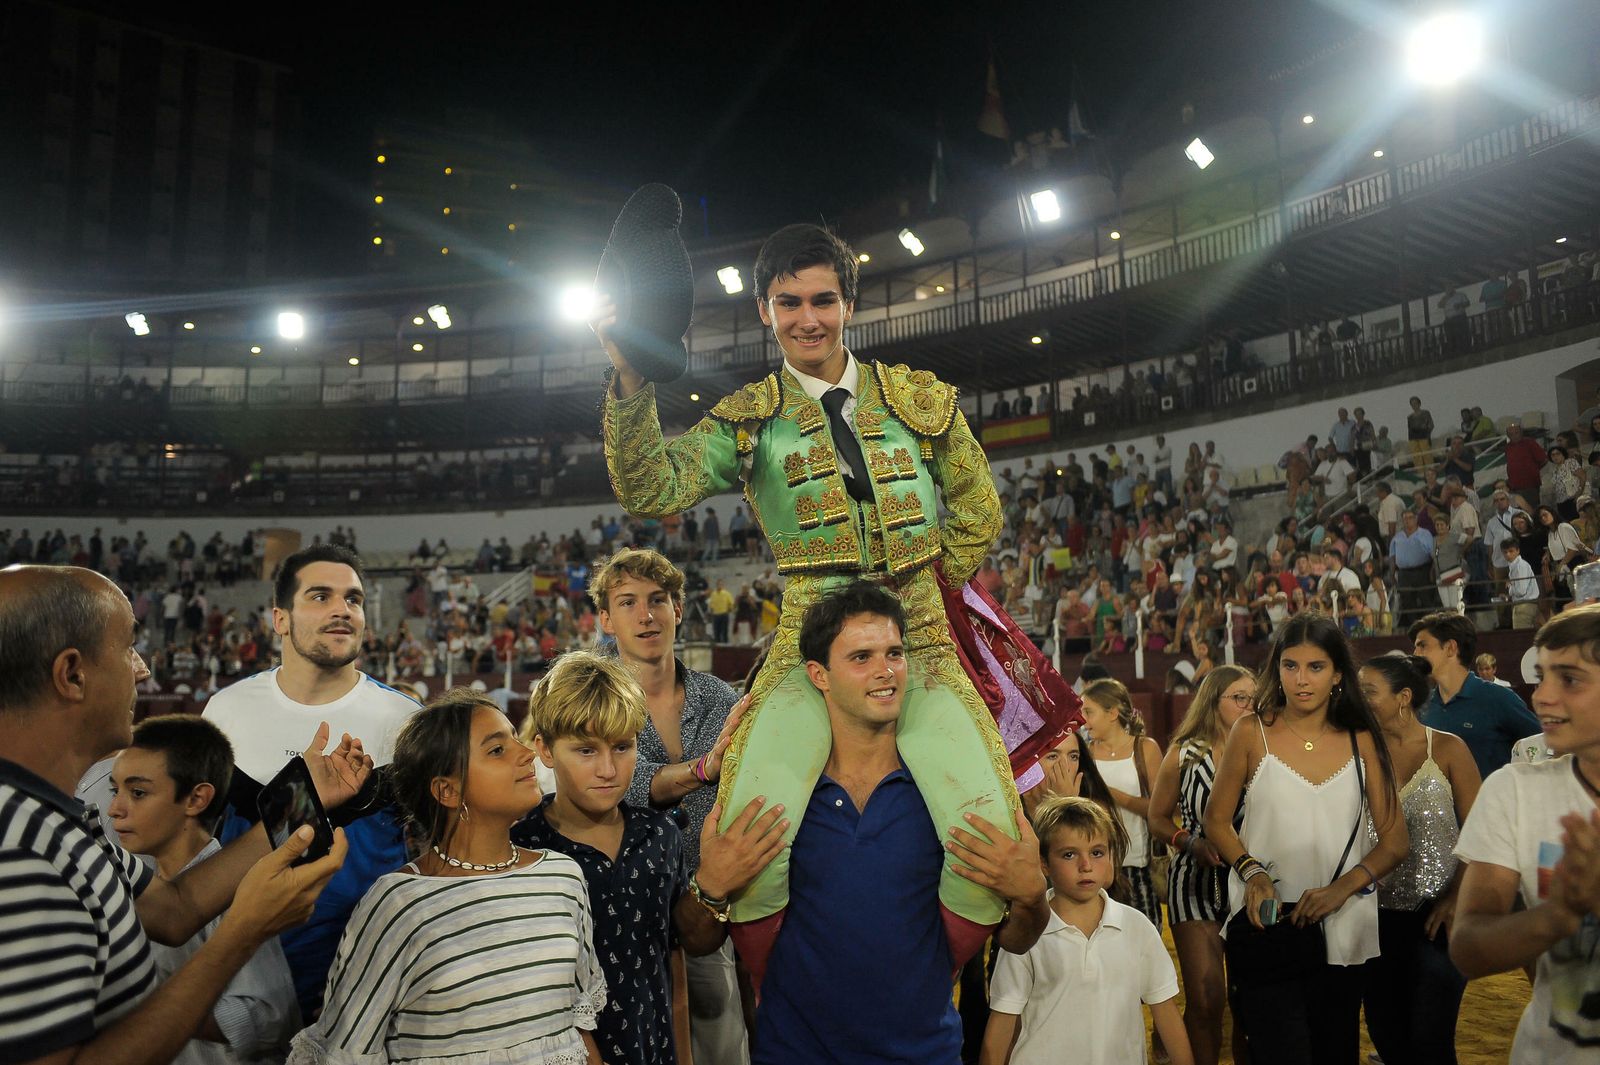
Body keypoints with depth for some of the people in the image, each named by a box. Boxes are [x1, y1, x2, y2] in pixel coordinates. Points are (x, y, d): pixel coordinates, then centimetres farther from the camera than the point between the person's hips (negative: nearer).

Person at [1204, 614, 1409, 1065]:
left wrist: (1344, 887, -13)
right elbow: (1217, 820, 4)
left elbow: (1395, 838, 2)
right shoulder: (1252, 733, -2)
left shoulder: (1361, 742, 4)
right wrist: (1251, 870, -13)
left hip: (1341, 928, 3)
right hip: (1266, 923, -3)